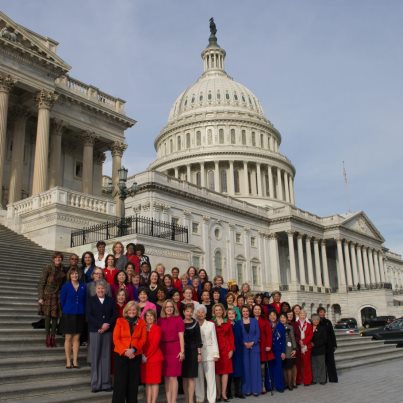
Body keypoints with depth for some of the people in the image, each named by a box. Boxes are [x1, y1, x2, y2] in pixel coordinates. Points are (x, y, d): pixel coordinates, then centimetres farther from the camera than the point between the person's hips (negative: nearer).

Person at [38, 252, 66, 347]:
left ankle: (53, 337, 9)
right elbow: (41, 283, -6)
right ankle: (48, 337, 6)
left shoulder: (63, 270, 6)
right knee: (47, 316, -3)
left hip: (57, 296, 3)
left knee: (55, 317, 2)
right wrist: (40, 297, -10)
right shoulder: (48, 268, -6)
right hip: (47, 295, -3)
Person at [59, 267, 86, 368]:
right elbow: (62, 300, 1)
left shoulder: (83, 286, 5)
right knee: (68, 338, 3)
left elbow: (85, 301, 8)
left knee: (76, 338, 6)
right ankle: (68, 361, 9)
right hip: (68, 315, -2)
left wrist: (83, 312, 3)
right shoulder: (65, 286, -2)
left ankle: (75, 361, 12)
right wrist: (65, 311, 3)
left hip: (79, 315, 2)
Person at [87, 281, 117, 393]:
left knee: (106, 357, 1)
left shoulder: (110, 301, 13)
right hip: (95, 331, -1)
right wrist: (101, 325, -12)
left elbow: (114, 315, 6)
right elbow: (89, 316, -3)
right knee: (95, 358, -1)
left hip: (108, 331, 2)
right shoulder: (90, 300, 7)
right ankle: (95, 384, 5)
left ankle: (106, 383, 6)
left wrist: (107, 325, -10)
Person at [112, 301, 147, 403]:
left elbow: (143, 339, 1)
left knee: (133, 382, 5)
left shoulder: (141, 323, 7)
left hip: (136, 356, 2)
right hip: (120, 355, -1)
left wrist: (133, 349, -15)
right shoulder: (120, 321, 4)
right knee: (120, 381, -2)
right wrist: (124, 351, -15)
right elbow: (116, 338, -3)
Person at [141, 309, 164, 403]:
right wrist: (142, 355, -6)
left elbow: (155, 344, -10)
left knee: (154, 381, -2)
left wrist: (147, 356, -10)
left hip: (155, 357, -5)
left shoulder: (157, 328, -4)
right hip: (145, 359, 5)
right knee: (147, 382, 7)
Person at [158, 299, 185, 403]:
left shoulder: (178, 319, -1)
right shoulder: (160, 320, 9)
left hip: (175, 349, -4)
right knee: (166, 377, 7)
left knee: (173, 377, -4)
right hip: (163, 350, 4)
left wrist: (182, 351, -9)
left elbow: (181, 336, -4)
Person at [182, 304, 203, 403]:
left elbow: (198, 340, 1)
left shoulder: (195, 324, 2)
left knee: (191, 377, -3)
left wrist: (199, 353, -4)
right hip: (183, 352, 1)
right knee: (184, 377, 6)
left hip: (193, 352, -1)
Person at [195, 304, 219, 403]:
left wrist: (216, 354, 0)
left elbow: (214, 340, 7)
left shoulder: (211, 325, 8)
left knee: (210, 377, -2)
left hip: (208, 354, 0)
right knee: (198, 378, 5)